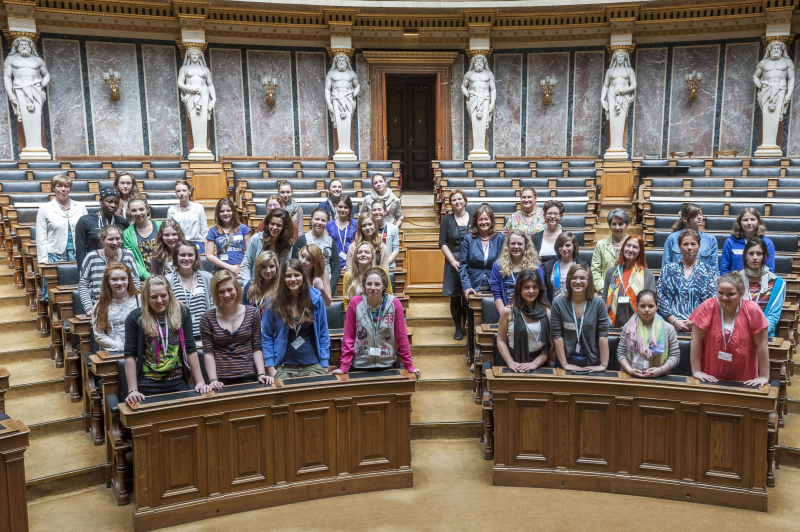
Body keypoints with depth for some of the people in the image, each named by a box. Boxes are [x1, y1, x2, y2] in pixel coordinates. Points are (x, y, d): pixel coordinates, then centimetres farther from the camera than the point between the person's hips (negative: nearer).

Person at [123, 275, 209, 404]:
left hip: (178, 383, 2)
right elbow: (130, 355, -5)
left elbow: (190, 349, 1)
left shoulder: (182, 312, 0)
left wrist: (200, 382, -2)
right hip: (149, 385, -2)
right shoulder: (135, 318, -5)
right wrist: (133, 390, -12)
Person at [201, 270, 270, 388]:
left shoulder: (253, 313, 4)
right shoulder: (207, 318, 1)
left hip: (249, 378, 1)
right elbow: (208, 353, -1)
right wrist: (213, 380, -11)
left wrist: (261, 374, -8)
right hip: (221, 380, -1)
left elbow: (257, 349, 3)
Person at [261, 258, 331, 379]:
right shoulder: (274, 301, -3)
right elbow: (266, 337, 3)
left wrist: (325, 366, -1)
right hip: (284, 367, -1)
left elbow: (323, 334, 4)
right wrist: (270, 368, -4)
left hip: (313, 365, 1)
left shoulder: (315, 298, -1)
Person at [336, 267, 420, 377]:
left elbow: (401, 337, -2)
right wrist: (344, 367, -7)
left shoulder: (394, 303, -8)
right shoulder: (355, 303, -8)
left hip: (387, 365, 0)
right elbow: (348, 337, -4)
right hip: (359, 366, 0)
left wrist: (409, 366, -1)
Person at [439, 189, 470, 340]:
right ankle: (458, 328, 14)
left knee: (468, 297, -3)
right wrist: (453, 261, -8)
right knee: (455, 297, 3)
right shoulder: (447, 219, 6)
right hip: (453, 262, 0)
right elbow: (442, 243, 2)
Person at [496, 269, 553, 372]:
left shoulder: (547, 313, 4)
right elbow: (501, 341, 4)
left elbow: (550, 344, 4)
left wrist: (535, 363, -6)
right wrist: (511, 363, -7)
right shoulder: (508, 312, 1)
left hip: (539, 365, 1)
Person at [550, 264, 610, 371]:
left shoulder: (598, 303, -6)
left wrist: (603, 365, -11)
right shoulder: (558, 303, -7)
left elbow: (603, 335, -7)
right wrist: (564, 364, -11)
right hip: (567, 361, 0)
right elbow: (557, 335, -8)